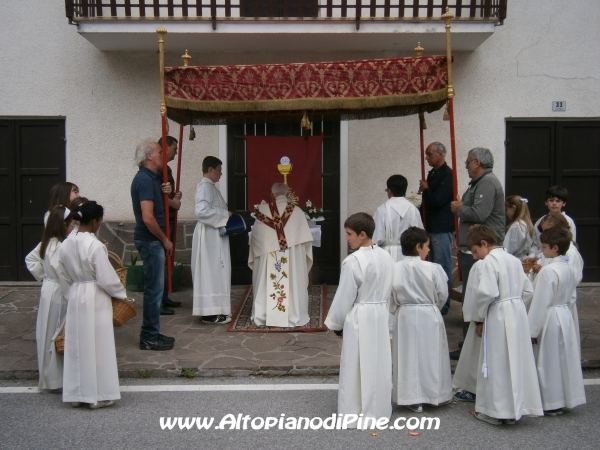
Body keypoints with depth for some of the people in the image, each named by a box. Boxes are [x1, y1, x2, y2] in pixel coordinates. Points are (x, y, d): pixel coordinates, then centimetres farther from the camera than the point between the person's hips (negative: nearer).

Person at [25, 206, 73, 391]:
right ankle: (56, 378, 9)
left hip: (48, 290, 9)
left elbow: (30, 259, 20)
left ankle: (49, 375, 27)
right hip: (58, 294, -9)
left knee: (49, 334, 16)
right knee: (59, 336, 0)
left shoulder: (45, 244, 8)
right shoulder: (60, 247, -22)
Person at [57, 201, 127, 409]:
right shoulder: (95, 245, -18)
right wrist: (122, 294, -1)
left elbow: (64, 276, 10)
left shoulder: (66, 244, 2)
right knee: (97, 347, 3)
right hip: (95, 299, -6)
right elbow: (107, 278, -16)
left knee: (77, 346, 13)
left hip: (75, 297, 6)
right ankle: (98, 395, 11)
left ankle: (76, 394, 21)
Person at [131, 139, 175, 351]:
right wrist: (165, 240, -13)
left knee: (154, 288, 14)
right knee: (154, 288, -3)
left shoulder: (149, 178, 13)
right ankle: (150, 338, 5)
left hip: (152, 240, 10)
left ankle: (152, 333, 22)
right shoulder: (145, 180, -17)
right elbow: (148, 218, -23)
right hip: (150, 240, -10)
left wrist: (163, 193, 4)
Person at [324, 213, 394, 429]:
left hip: (359, 319, -7)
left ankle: (356, 415, 13)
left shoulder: (353, 261, -19)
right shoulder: (386, 257, 2)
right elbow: (390, 290, 10)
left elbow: (344, 297, -13)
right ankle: (378, 410, 26)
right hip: (381, 315, 7)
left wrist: (336, 323, -1)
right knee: (378, 363, 15)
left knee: (357, 366, 4)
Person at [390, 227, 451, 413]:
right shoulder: (433, 269, -14)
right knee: (432, 355, 14)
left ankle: (412, 398, 14)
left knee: (408, 356, 10)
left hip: (405, 317, 1)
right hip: (429, 317, -1)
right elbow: (442, 295, -4)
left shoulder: (395, 269, -11)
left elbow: (392, 297, -5)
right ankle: (437, 394, 27)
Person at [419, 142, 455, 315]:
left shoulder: (447, 175, -14)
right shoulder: (433, 174, 15)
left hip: (442, 228, -9)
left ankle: (443, 305, 3)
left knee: (442, 267, -4)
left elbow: (437, 200, -23)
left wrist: (426, 189, -8)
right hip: (431, 226, 10)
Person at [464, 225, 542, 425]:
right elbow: (528, 290, 14)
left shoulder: (489, 261, -13)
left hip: (498, 318, -8)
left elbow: (487, 292, -21)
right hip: (519, 314, 8)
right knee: (516, 361, 14)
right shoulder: (514, 260, 12)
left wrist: (480, 318, -7)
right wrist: (515, 304, 13)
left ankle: (495, 411, 12)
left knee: (497, 364, 3)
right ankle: (515, 408, 24)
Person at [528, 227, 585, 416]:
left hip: (550, 320, -8)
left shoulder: (548, 271, -21)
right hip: (565, 315, 8)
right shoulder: (569, 269, 4)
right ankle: (565, 398, 27)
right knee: (564, 358, 16)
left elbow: (540, 303, -20)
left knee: (549, 362, 4)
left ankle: (552, 404, 13)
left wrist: (532, 330, -14)